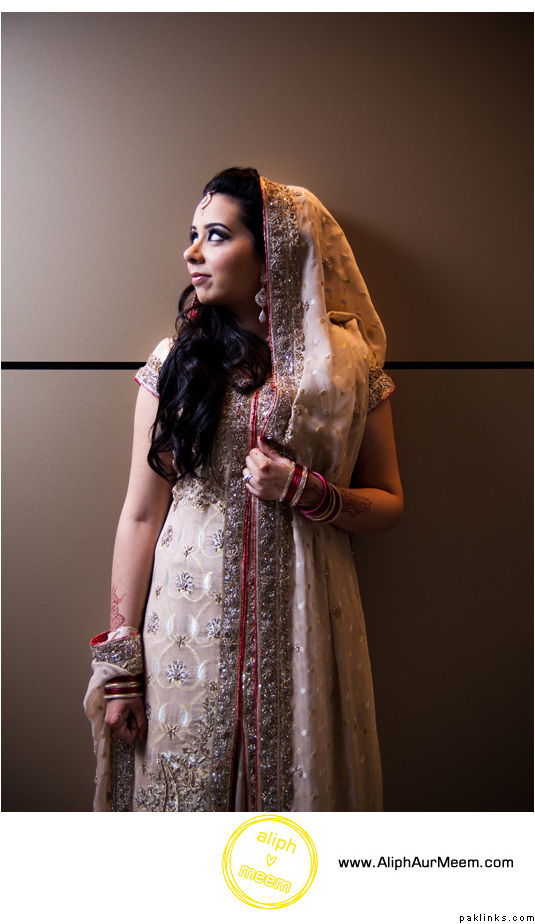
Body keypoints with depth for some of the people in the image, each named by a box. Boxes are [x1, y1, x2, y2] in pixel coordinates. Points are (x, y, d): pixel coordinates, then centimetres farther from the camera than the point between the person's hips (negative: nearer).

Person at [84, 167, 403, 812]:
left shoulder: (348, 365, 0)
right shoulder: (174, 362, 1)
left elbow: (389, 504, 6)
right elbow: (141, 514, -1)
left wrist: (307, 492, -14)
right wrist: (120, 661, -3)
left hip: (302, 625, 0)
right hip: (191, 623, 0)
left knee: (296, 784, 11)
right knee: (186, 787, 10)